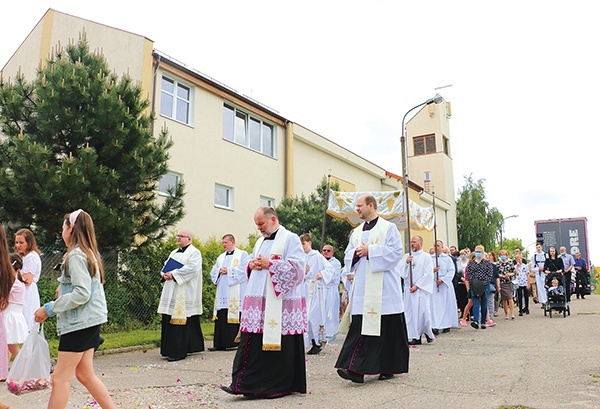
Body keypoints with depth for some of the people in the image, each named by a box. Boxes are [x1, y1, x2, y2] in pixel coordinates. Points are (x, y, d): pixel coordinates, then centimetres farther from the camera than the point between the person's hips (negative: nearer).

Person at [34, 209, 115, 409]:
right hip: (90, 320, 10)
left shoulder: (76, 255, -15)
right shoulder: (90, 252, 14)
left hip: (79, 322, -9)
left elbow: (82, 294, -22)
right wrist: (63, 289, 10)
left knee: (60, 378, -3)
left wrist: (49, 308, -16)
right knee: (85, 374, 15)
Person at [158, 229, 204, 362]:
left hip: (184, 293, -8)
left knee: (179, 320, -10)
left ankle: (179, 352, -7)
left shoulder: (194, 252, -3)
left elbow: (192, 268, -18)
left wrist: (174, 274, -17)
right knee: (168, 320, 8)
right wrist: (165, 274, -1)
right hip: (171, 291, 8)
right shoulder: (174, 252, 22)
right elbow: (166, 266, 21)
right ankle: (170, 350, 17)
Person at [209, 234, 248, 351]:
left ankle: (236, 342, -1)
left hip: (236, 294, -6)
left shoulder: (242, 254, 3)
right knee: (221, 318, 4)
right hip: (222, 292, 6)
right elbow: (213, 272, 18)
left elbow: (244, 270, -10)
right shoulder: (221, 257, 21)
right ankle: (220, 344, 8)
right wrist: (219, 271, -3)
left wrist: (229, 270, -11)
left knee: (235, 317, -8)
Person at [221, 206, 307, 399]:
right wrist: (251, 265, 1)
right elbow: (248, 263, 25)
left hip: (280, 302, -7)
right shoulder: (260, 241, 20)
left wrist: (270, 264, -16)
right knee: (252, 342, 4)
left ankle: (281, 386, 12)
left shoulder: (290, 239, -4)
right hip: (258, 301, 7)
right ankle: (245, 383, 8)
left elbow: (297, 265, -14)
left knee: (279, 343, -1)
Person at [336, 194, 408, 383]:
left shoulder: (388, 228, 2)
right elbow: (348, 255, 18)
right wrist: (357, 253, -5)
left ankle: (388, 368, 11)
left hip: (383, 287, -4)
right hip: (362, 288, 5)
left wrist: (370, 251, -13)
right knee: (360, 325, -4)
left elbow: (395, 252, -10)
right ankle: (357, 369, -4)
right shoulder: (356, 232, 19)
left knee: (386, 327, 0)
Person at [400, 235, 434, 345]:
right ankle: (416, 337, 8)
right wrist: (406, 262, -10)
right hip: (409, 288, 4)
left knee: (423, 311, -7)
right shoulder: (406, 256, 11)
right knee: (411, 312, 2)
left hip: (421, 289, -3)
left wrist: (417, 285, -11)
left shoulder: (426, 257, 1)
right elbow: (401, 271, 6)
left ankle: (428, 333, 16)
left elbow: (428, 274, -5)